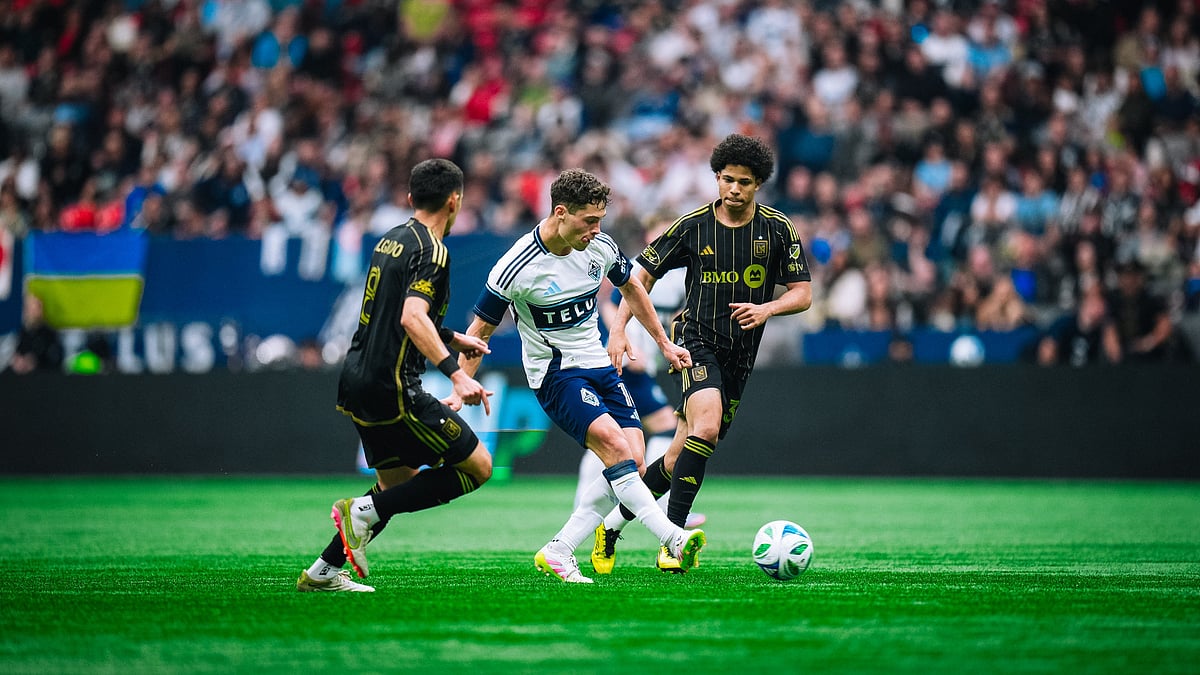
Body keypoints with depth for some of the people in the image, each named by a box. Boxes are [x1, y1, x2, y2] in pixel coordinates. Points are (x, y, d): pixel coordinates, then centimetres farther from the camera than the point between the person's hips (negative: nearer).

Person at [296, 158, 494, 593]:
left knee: (399, 482, 21)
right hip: (392, 390, -9)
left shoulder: (392, 239, 15)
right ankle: (365, 511, -8)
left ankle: (323, 572, 18)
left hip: (357, 383, 9)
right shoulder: (431, 251, -13)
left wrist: (453, 339, 33)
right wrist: (456, 374, -32)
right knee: (478, 466, -2)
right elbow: (412, 319, -27)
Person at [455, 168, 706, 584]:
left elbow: (630, 288, 18)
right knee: (613, 444, -27)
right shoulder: (517, 268, -19)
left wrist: (664, 344, 21)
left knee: (634, 465, -7)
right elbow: (479, 332, -9)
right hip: (555, 373, -6)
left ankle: (557, 553, -1)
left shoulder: (601, 247, -3)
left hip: (600, 365, 7)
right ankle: (672, 538, -34)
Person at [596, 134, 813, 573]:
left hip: (740, 356, 3)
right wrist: (619, 328, -6)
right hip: (697, 340, -3)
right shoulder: (692, 226, -3)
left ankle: (614, 522, 23)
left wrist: (767, 309, -19)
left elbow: (802, 293, 1)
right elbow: (642, 275, 5)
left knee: (682, 457, 6)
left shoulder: (778, 230, 0)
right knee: (707, 426, -30)